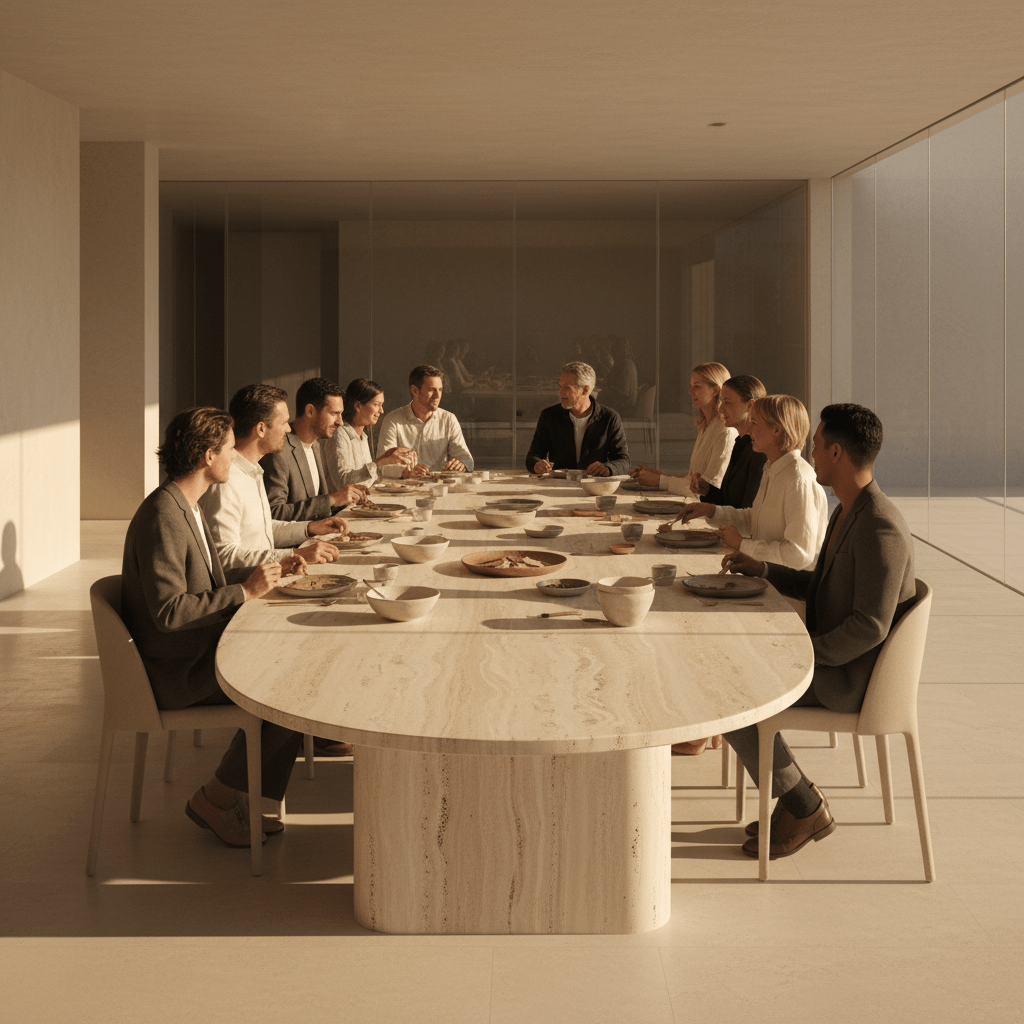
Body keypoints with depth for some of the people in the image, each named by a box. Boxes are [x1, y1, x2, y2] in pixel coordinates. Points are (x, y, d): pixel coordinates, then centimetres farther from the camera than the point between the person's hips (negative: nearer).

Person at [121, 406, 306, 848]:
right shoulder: (162, 517, -22)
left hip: (198, 650, 10)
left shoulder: (186, 507, 12)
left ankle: (236, 801, 8)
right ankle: (216, 798, 0)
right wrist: (245, 591, -21)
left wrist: (270, 569, 13)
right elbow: (168, 610, -28)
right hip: (176, 671, -10)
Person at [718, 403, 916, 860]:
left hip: (852, 676, -10)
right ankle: (795, 802, 11)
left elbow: (870, 626, -27)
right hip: (827, 654, 10)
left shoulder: (880, 527, -24)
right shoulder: (847, 512, 10)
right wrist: (762, 569, 14)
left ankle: (806, 809, 0)